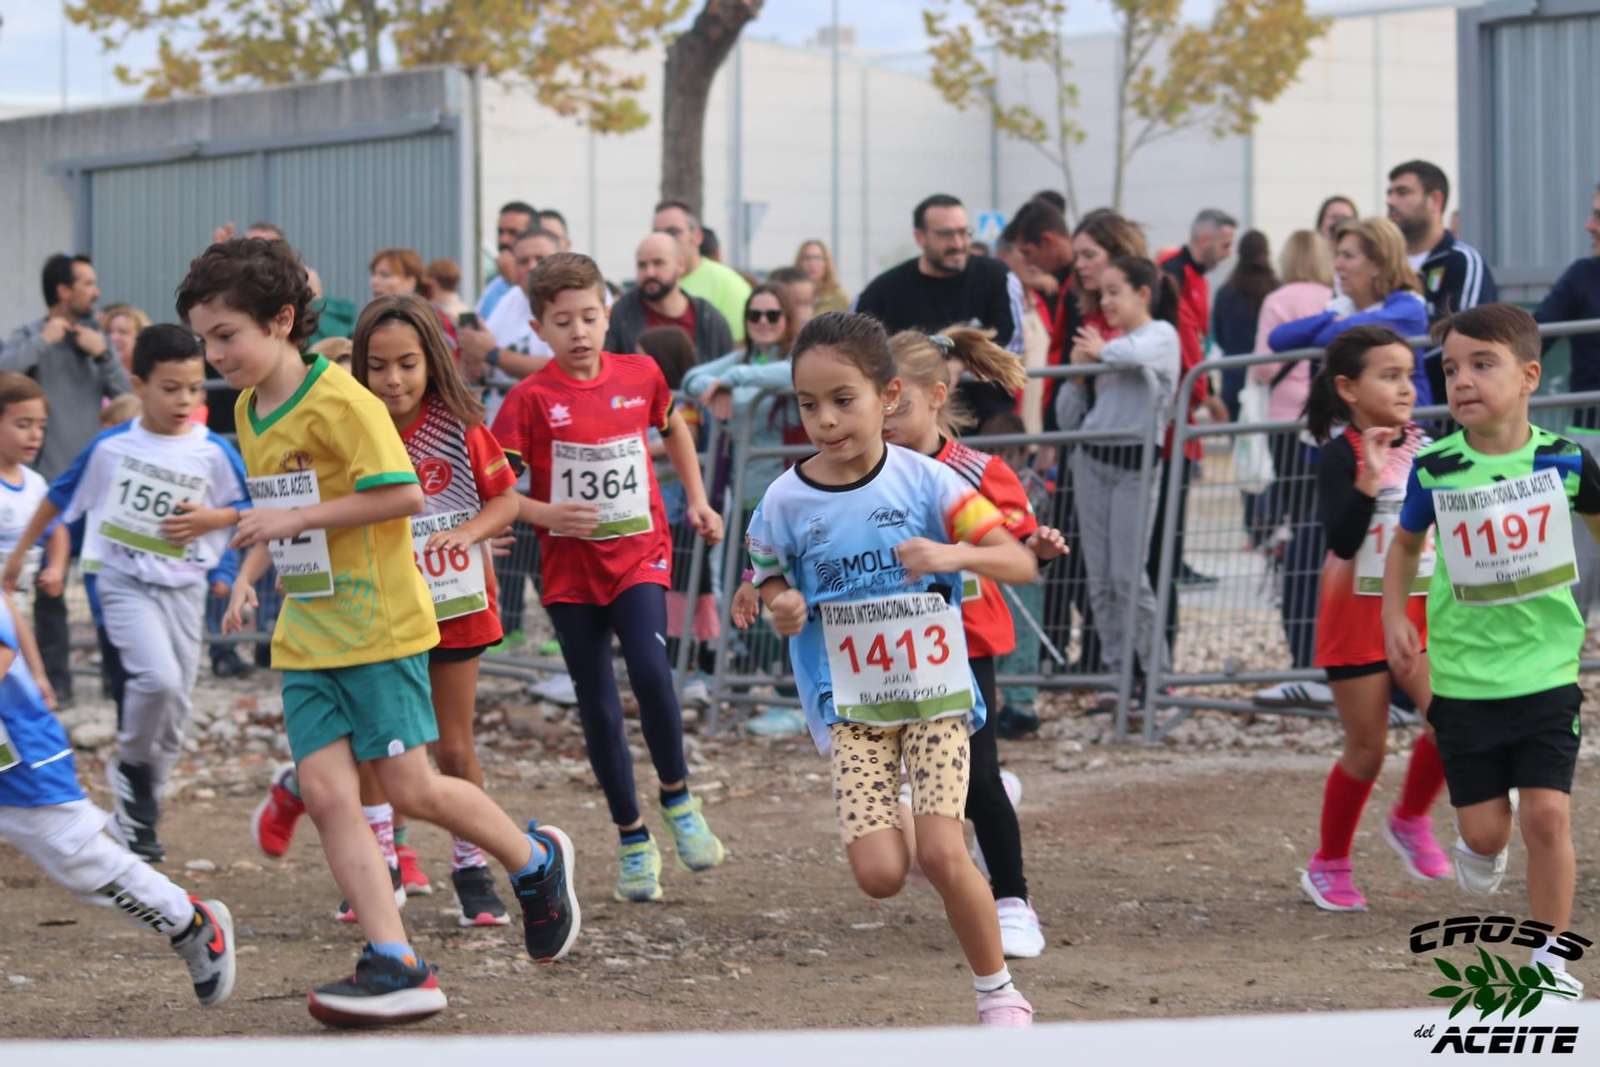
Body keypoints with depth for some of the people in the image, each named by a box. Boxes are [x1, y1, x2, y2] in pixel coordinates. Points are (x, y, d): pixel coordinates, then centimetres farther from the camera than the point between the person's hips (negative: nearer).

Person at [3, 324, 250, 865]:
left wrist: (208, 519, -14)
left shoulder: (214, 452, -6)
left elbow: (251, 509, 4)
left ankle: (137, 812, 23)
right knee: (158, 677, -25)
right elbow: (60, 497, 8)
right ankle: (131, 763, 2)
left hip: (184, 589, 3)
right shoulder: (111, 447, -5)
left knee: (175, 708, 6)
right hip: (125, 582, -3)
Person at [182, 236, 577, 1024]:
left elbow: (405, 495, -21)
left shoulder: (340, 402, -15)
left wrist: (299, 518, -21)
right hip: (304, 634, 8)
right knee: (329, 793, -6)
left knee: (411, 788, -5)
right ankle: (396, 967, -8)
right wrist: (251, 573, 10)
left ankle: (535, 860, 23)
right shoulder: (247, 411, 11)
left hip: (377, 625, -8)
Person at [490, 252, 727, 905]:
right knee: (598, 709, 3)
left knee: (651, 673, -22)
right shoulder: (531, 399, -8)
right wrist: (546, 514, -24)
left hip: (639, 553, 0)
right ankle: (633, 839, 17)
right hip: (570, 567, 0)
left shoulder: (640, 375, 1)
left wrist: (697, 501, 17)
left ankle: (678, 799, 2)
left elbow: (673, 429, 23)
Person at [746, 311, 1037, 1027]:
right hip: (851, 706, 1)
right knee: (879, 875, -11)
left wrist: (953, 555, -30)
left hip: (936, 692, -1)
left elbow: (1021, 562, -11)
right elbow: (768, 576, 10)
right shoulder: (787, 499, -6)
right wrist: (781, 605, -14)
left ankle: (997, 991, 7)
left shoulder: (923, 480, -9)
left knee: (941, 854, -16)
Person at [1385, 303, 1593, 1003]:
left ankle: (1550, 957, 8)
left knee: (1547, 816, -8)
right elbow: (1406, 543, 13)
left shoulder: (1564, 460, -8)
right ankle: (1480, 849, 41)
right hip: (1462, 676, 1)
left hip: (1546, 670, -1)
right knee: (1486, 829, 3)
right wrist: (1395, 616, 1)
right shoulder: (1434, 470, -7)